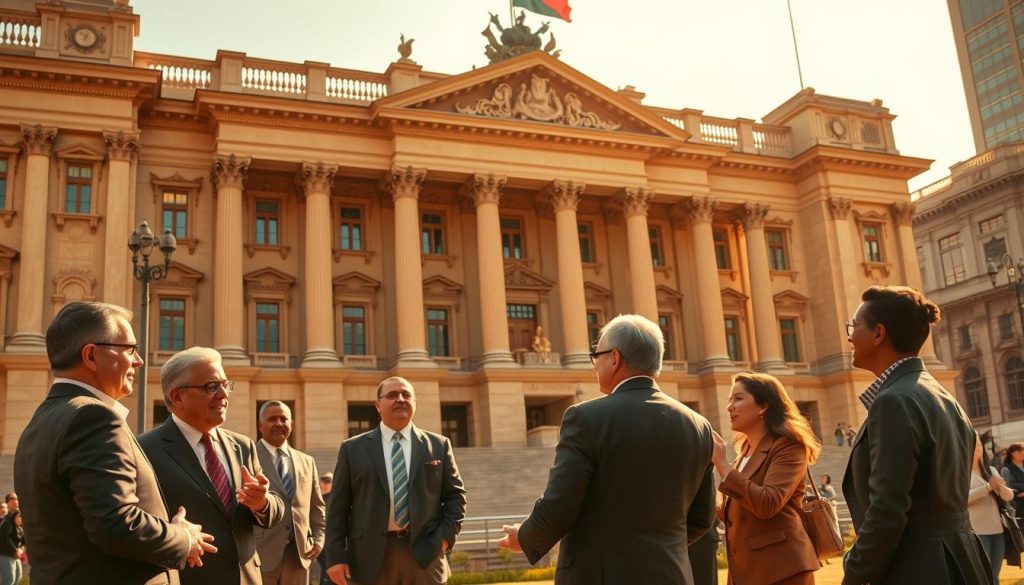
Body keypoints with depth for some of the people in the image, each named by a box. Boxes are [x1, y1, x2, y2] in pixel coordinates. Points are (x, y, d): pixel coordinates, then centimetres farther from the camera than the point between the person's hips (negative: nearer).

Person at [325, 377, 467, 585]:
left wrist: (447, 535, -3)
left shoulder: (439, 445, 9)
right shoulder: (353, 449, 6)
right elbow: (338, 507, 4)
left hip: (425, 553, 1)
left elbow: (455, 494, 11)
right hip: (370, 556, -1)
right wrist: (336, 556, -3)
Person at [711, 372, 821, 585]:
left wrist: (721, 464, -18)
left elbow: (768, 504, -23)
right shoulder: (747, 451, 16)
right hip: (746, 568, 8)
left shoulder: (788, 445, -9)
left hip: (779, 567, -8)